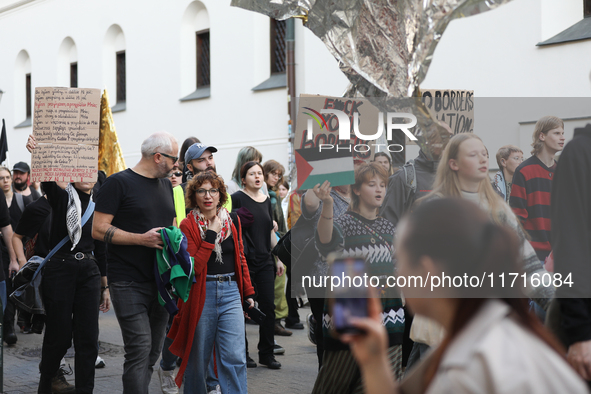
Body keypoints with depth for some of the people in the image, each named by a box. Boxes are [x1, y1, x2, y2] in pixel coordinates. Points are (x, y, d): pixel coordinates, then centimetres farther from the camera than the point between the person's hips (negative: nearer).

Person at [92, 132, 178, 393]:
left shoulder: (166, 184, 17)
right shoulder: (119, 183, -6)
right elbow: (99, 230, -10)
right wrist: (142, 238, -17)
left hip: (161, 281, 7)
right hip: (129, 283, -7)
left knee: (154, 351, 10)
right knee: (139, 348, -13)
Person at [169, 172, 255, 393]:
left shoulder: (232, 223, 9)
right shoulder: (188, 226, -3)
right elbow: (192, 268, -14)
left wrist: (248, 292, 15)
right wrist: (210, 236, -15)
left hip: (231, 293, 3)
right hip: (202, 294, -3)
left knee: (235, 358, -6)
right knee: (198, 358, 7)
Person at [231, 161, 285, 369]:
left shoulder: (266, 200, 14)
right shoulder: (237, 198, -5)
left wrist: (278, 258, 17)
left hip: (265, 261, 5)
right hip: (244, 261, -5)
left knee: (268, 307, 3)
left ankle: (266, 353, 13)